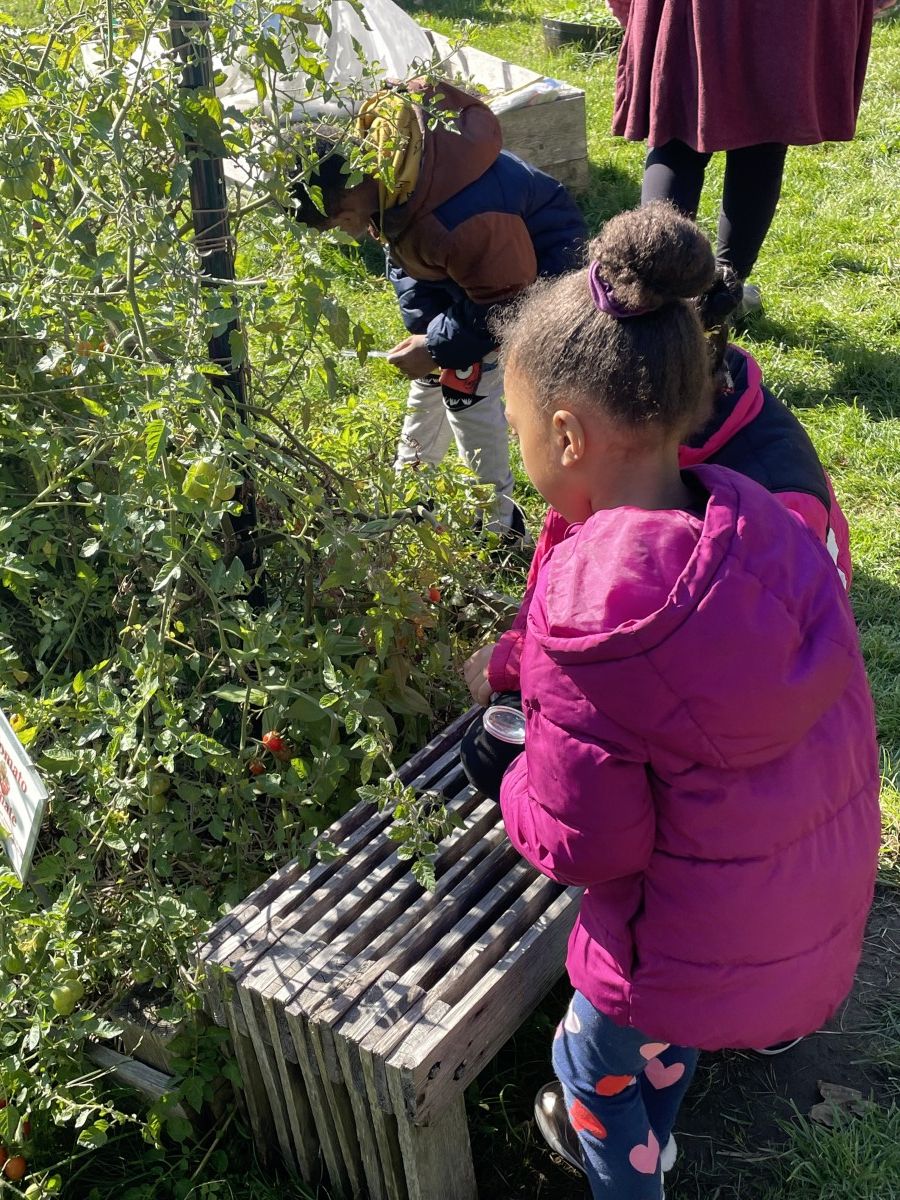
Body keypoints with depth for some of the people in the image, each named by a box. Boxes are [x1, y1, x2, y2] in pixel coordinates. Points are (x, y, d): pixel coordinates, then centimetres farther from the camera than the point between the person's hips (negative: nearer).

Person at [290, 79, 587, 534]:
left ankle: (496, 522, 5)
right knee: (432, 369, 14)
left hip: (535, 269, -9)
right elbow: (404, 257, -2)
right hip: (486, 254, 9)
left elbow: (503, 301, -29)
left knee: (466, 388, -10)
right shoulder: (376, 142, -16)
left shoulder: (451, 223, -43)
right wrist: (427, 329, -10)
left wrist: (438, 347, -19)